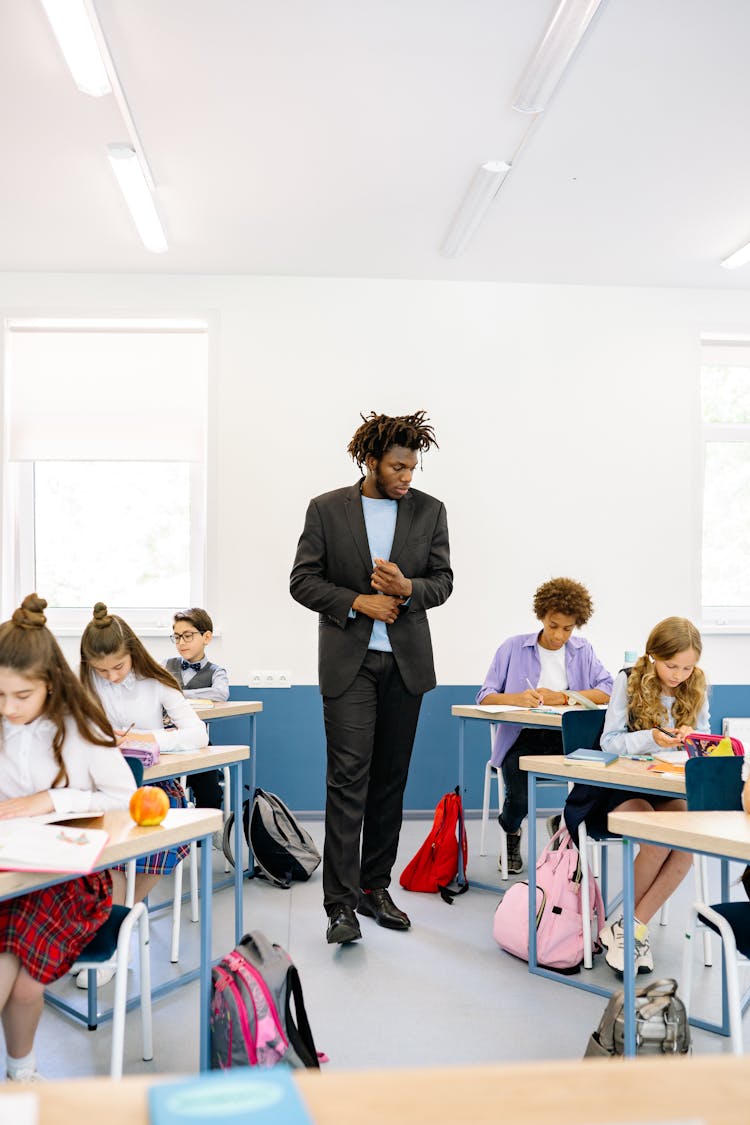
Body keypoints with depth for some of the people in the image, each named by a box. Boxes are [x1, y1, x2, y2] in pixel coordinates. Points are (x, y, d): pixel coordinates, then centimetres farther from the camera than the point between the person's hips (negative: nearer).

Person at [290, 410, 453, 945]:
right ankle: (342, 904, -5)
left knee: (390, 780, 9)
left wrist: (407, 588, -15)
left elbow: (443, 580, 6)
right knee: (348, 779, -8)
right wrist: (356, 601, -14)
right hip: (348, 661, -3)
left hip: (406, 661, 3)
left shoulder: (430, 511, 5)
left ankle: (375, 888, 22)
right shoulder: (327, 510, -1)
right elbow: (303, 580, -1)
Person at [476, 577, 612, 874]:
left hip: (568, 739, 2)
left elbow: (608, 691, -2)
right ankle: (511, 832, 14)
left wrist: (562, 697, -13)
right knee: (520, 798, -28)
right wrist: (516, 698, -21)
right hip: (523, 738, -2)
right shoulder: (513, 647, 7)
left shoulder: (583, 651, 14)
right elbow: (485, 697, -1)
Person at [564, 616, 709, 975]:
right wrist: (651, 738, -25)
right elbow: (610, 741, -7)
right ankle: (635, 927, -7)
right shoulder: (629, 681, -4)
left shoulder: (696, 690, 5)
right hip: (620, 785, -3)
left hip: (668, 788, 3)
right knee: (659, 839, -31)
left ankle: (629, 927, -19)